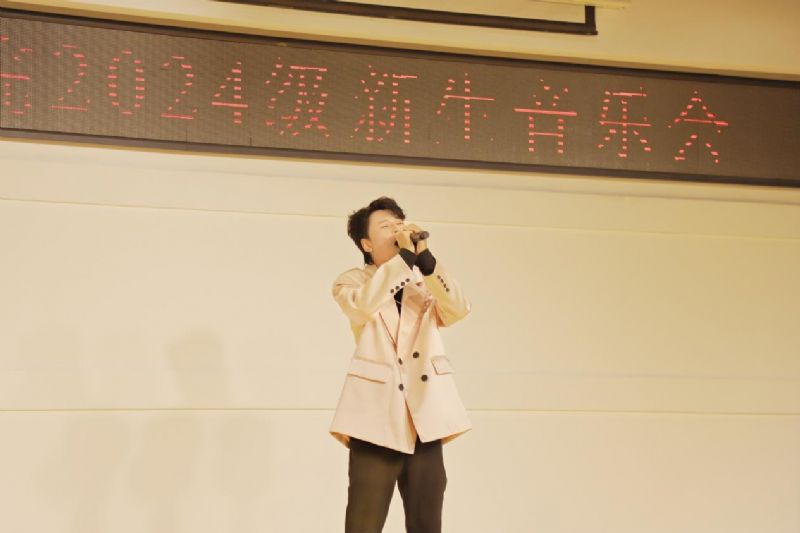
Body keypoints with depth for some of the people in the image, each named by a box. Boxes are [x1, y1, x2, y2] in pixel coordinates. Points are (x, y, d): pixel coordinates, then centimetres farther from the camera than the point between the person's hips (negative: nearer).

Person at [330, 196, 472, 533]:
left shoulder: (425, 284, 17)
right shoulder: (351, 281, 8)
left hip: (424, 414, 4)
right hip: (377, 412, -3)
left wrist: (424, 257, -10)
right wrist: (405, 256, -14)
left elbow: (458, 309, -3)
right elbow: (362, 305, -16)